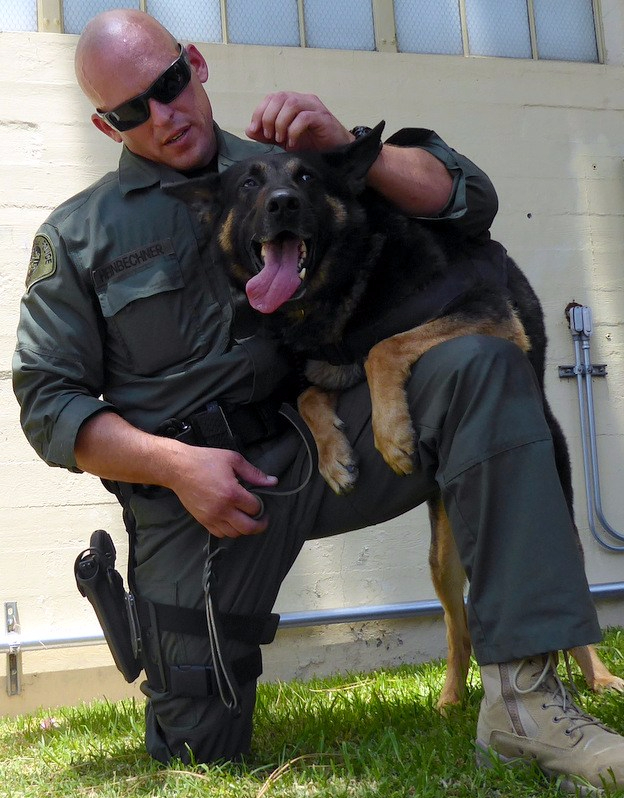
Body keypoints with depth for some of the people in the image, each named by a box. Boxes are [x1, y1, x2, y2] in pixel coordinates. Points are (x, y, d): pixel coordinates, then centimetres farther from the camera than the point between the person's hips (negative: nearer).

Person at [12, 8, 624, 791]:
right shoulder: (77, 237, 7)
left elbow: (468, 200, 6)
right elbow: (48, 403, 2)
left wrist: (344, 145, -11)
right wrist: (172, 464, -14)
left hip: (317, 444, 1)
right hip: (191, 488, -1)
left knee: (478, 366, -27)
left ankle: (521, 697, -31)